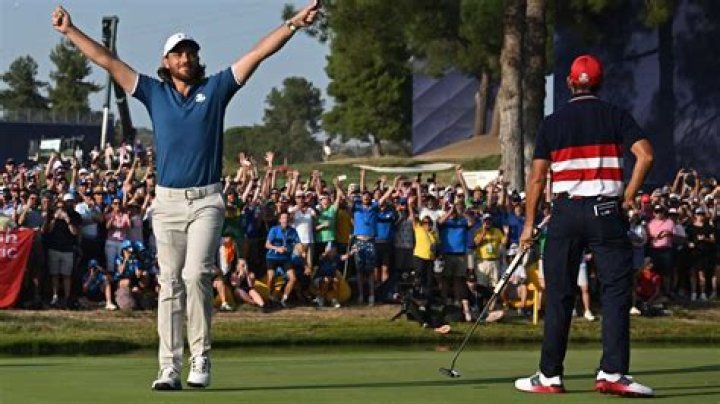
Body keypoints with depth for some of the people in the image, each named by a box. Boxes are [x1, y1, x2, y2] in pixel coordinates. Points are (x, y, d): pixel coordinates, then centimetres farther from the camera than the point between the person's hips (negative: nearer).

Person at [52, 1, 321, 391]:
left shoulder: (215, 89, 8)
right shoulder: (155, 92, 11)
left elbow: (259, 52, 4)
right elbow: (108, 61, 11)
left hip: (206, 200, -2)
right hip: (167, 201, 2)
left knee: (196, 275, -16)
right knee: (170, 284, 0)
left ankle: (201, 359, -7)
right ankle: (169, 368, -2)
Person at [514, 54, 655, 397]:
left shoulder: (552, 123, 6)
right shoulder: (616, 117, 3)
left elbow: (537, 177, 4)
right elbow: (645, 155, -11)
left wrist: (529, 224, 9)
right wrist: (628, 197, -1)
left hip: (566, 213, 2)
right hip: (607, 212, -2)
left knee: (558, 295, 6)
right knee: (617, 291, 0)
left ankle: (550, 375, 8)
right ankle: (612, 372, -9)